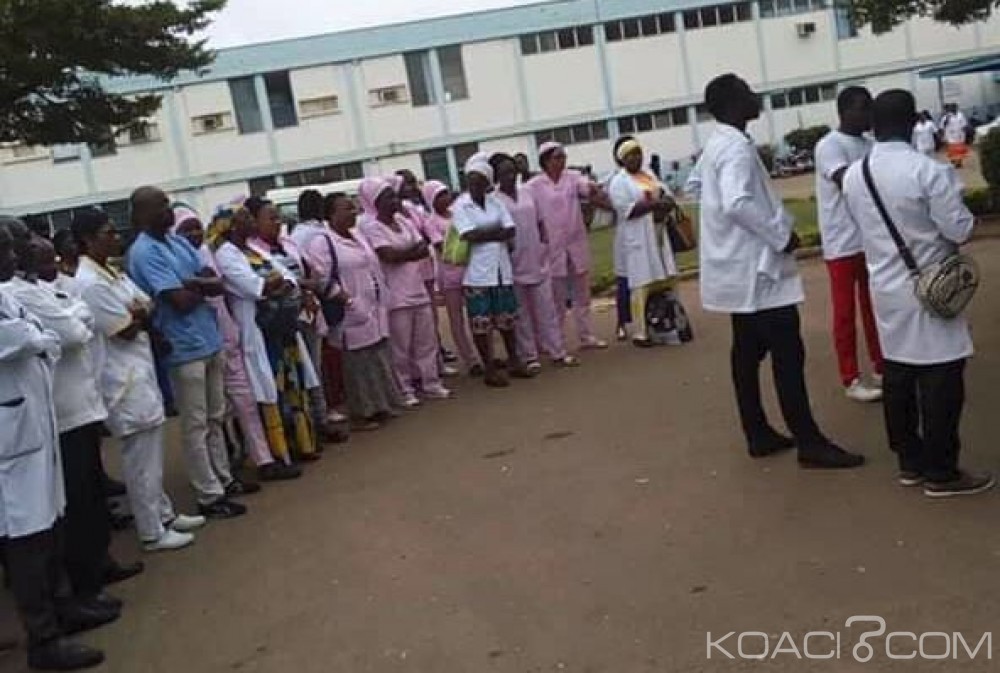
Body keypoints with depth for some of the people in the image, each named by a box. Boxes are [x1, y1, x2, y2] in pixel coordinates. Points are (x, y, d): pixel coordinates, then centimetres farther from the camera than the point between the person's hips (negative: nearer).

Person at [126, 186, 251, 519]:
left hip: (210, 340, 8)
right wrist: (202, 286, -2)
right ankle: (209, 496, 9)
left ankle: (224, 479, 30)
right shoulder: (144, 252, -15)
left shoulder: (179, 242, 10)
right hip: (184, 348, -8)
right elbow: (181, 300, -21)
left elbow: (218, 284, 5)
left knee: (215, 418, 17)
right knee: (196, 425, 1)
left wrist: (192, 283, -14)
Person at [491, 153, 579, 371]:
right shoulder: (493, 200, -7)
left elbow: (539, 222, 14)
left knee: (547, 309, 8)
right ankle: (529, 357, 12)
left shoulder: (527, 192, 8)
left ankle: (557, 352, 14)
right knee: (521, 314, 5)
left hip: (537, 261, 4)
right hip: (514, 264, -4)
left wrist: (543, 245, 6)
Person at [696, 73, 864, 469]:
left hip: (740, 267, 11)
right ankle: (809, 444, -1)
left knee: (748, 352, 13)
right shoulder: (737, 146, -17)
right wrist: (781, 235, -19)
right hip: (756, 267, -11)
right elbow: (738, 204, -30)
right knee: (788, 355, -6)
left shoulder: (716, 146, 15)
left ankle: (759, 435, 20)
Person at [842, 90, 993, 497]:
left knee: (898, 377, 14)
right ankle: (940, 472, 11)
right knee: (941, 383, 3)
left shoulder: (853, 176, 1)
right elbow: (961, 231, -14)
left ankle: (910, 462, 25)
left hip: (886, 288, 7)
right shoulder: (929, 171, -19)